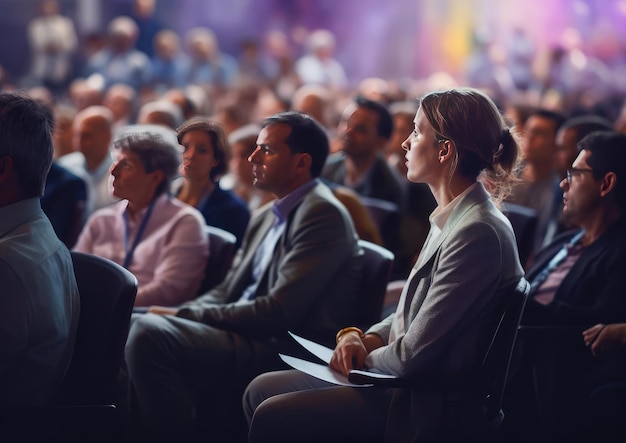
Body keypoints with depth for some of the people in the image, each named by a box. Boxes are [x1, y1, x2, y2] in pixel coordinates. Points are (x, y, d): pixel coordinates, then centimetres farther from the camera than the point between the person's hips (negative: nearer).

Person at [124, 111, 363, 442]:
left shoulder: (323, 214, -11)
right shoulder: (266, 217, 19)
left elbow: (280, 311, -18)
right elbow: (227, 291, 20)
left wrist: (185, 315, -12)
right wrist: (180, 314, -2)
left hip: (287, 353, -10)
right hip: (251, 339, 10)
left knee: (149, 334, -24)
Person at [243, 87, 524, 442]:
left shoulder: (478, 233, -22)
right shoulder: (452, 219, 11)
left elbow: (413, 355, -22)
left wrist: (365, 355, -3)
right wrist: (363, 338, 0)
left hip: (432, 407, -10)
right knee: (261, 390, 10)